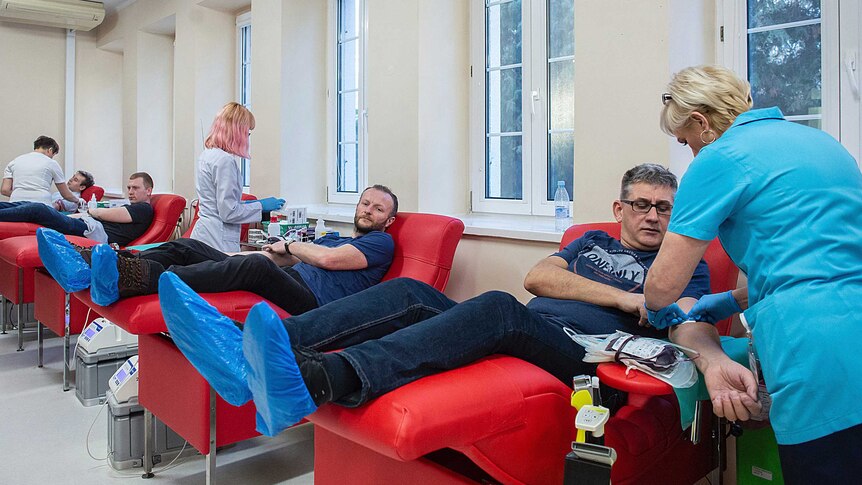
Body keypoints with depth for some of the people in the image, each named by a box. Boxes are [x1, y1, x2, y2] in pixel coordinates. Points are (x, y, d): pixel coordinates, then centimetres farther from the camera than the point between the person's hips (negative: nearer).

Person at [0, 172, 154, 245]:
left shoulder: (144, 209, 1)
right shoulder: (130, 207, 32)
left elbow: (105, 214, -6)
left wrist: (91, 211, 16)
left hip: (93, 231, -10)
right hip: (87, 227, 10)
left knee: (37, 210, -19)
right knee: (31, 207, 2)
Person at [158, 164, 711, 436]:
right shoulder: (593, 241, 31)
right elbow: (538, 277, 10)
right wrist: (621, 297, 4)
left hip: (578, 349, -4)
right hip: (511, 331, 5)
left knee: (497, 306, -36)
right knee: (409, 294, -17)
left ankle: (313, 380, -55)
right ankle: (249, 353, -32)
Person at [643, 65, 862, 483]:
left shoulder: (720, 159, -6)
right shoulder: (817, 140, 18)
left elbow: (664, 283, -7)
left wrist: (654, 309, 16)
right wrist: (735, 300, 28)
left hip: (820, 366, -8)